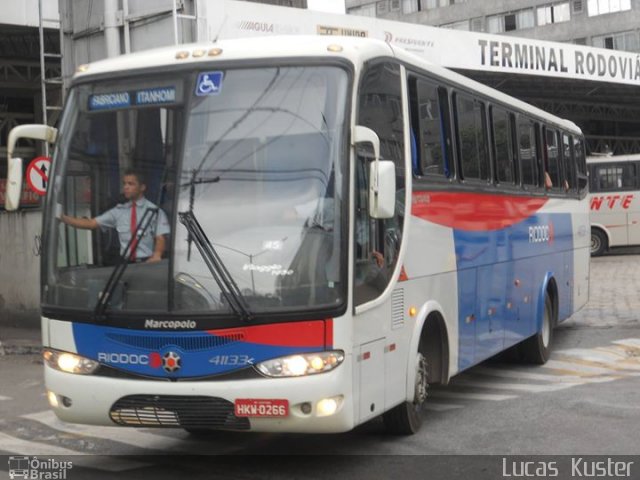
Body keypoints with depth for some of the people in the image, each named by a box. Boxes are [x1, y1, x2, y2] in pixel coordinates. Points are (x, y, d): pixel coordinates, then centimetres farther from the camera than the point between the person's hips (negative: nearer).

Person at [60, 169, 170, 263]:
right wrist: (62, 218, -1)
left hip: (147, 262, -3)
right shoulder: (119, 211, 12)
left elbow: (160, 239, -5)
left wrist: (157, 255, -27)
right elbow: (91, 223, 10)